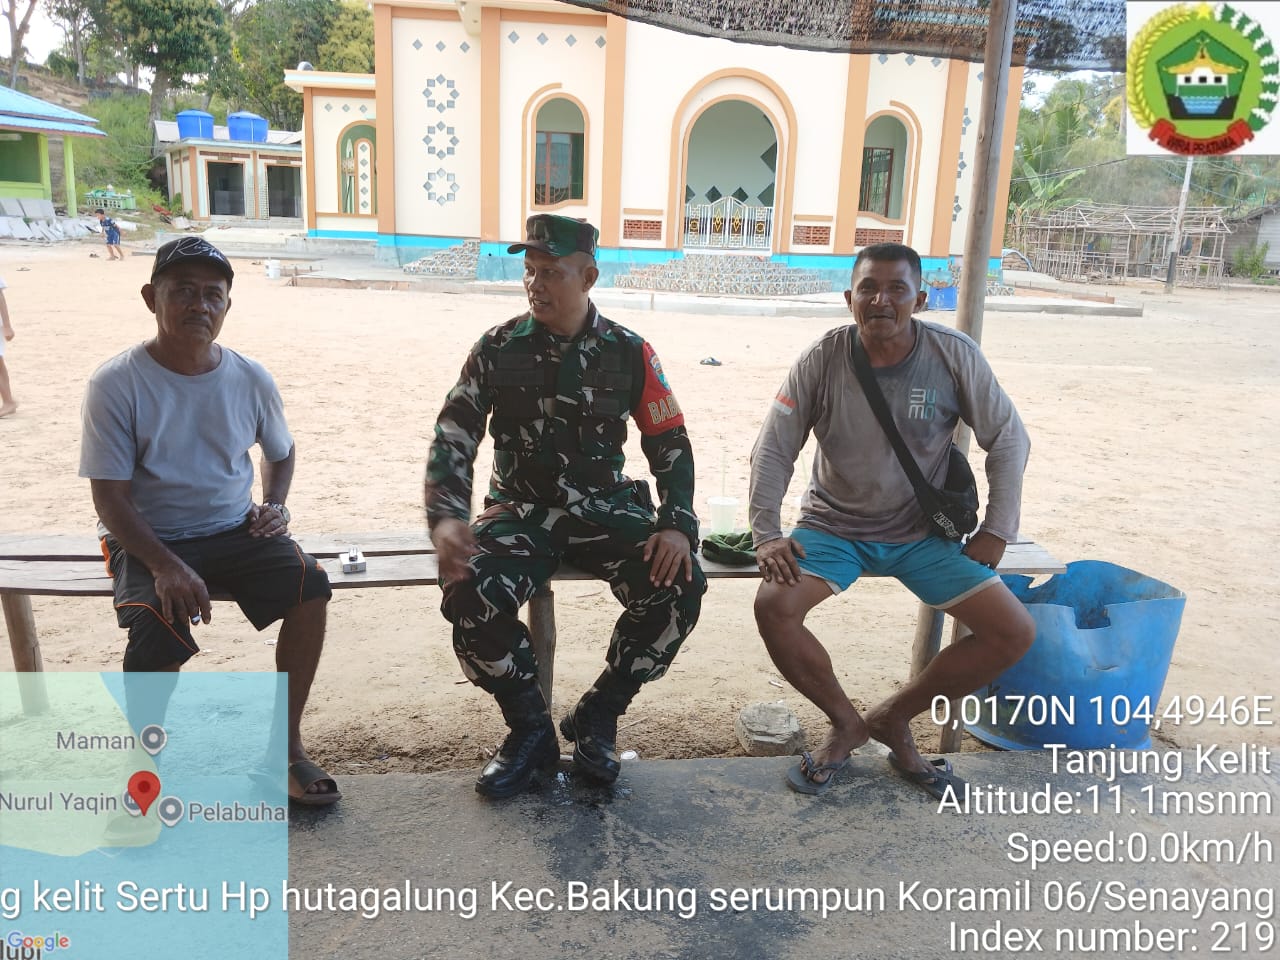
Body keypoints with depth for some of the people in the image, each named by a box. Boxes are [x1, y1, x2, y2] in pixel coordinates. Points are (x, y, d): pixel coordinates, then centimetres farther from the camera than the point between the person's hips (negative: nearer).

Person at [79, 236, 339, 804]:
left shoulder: (250, 380, -1)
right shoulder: (116, 384, -11)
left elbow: (281, 451, 19)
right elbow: (111, 499, -12)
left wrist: (274, 504, -2)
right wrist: (167, 567, -26)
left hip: (234, 531, 3)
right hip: (148, 541, -3)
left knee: (309, 584, -22)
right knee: (159, 629, -30)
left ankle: (286, 744, -6)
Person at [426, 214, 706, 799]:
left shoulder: (630, 355, 1)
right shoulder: (498, 349, 0)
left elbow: (670, 445, 3)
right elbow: (453, 437, -4)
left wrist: (677, 525, -13)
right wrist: (446, 516, -23)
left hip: (605, 510, 1)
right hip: (520, 510, 0)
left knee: (679, 590, -25)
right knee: (470, 595, -30)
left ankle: (596, 718, -1)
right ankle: (530, 729, -3)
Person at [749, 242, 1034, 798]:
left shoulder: (954, 356, -12)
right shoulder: (822, 360, -13)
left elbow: (1009, 442, -1)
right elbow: (773, 450, -8)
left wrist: (997, 530, -4)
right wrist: (765, 534, -18)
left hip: (922, 533, 2)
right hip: (835, 527, -1)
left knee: (1015, 633, -11)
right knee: (773, 607, -27)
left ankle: (893, 719, 10)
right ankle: (846, 722, 1)